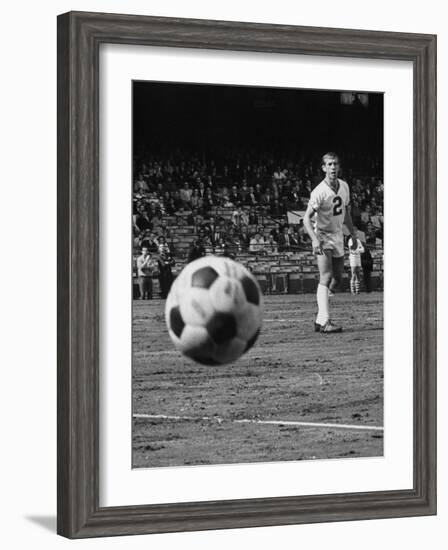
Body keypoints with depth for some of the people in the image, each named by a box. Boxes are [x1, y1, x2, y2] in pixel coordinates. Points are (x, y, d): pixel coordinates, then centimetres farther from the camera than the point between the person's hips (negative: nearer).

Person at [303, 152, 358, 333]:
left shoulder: (344, 186, 3)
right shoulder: (319, 192, -19)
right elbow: (306, 218, -22)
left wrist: (353, 232, 18)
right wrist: (315, 240, -34)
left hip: (338, 236, 8)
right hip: (323, 237, -8)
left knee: (337, 278, 11)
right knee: (326, 278, -17)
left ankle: (320, 318, 22)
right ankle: (324, 321, -22)